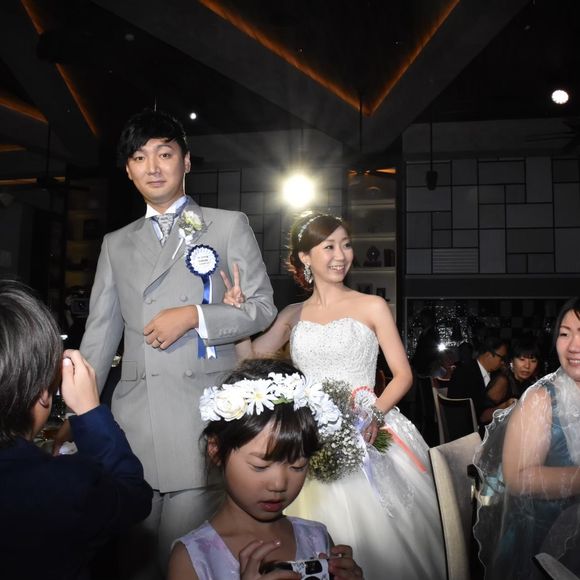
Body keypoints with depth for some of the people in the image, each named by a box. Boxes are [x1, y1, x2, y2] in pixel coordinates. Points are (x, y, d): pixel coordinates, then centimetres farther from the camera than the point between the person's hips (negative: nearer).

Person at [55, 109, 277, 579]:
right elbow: (100, 334, 13)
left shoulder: (229, 225, 6)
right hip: (133, 421, 4)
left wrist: (194, 316, -11)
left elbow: (262, 307, 3)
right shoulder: (116, 244, 16)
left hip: (204, 418, -3)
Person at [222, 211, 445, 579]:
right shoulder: (293, 315, 10)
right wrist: (238, 313, -3)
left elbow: (403, 374, -1)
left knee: (378, 533, -1)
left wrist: (376, 413, -18)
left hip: (365, 434, -2)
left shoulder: (372, 307, 1)